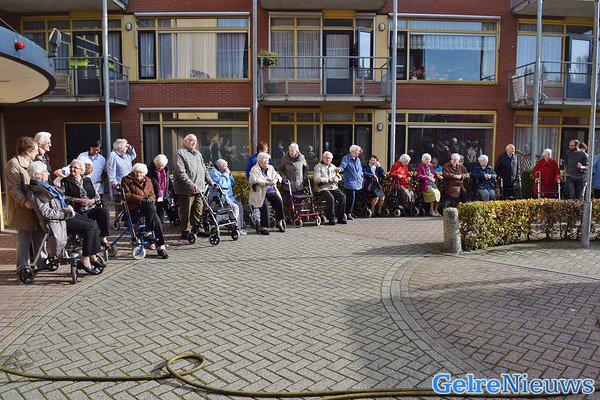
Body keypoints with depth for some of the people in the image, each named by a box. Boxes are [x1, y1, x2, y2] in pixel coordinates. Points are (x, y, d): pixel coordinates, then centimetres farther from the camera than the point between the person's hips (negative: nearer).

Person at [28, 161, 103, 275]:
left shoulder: (44, 185, 15)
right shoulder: (35, 191, -14)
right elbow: (47, 213, -20)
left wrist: (68, 207, 6)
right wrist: (66, 213, -16)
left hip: (64, 214, 9)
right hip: (56, 221, -9)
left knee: (93, 224, -6)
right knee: (90, 227, -19)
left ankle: (92, 257, -4)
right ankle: (84, 261, -12)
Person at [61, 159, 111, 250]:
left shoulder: (87, 180, 21)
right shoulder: (65, 181, 12)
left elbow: (97, 195, 15)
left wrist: (92, 200, -7)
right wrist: (77, 200, -13)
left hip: (92, 207, 3)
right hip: (78, 210, -3)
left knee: (104, 212, -27)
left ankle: (103, 238, -19)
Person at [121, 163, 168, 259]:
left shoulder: (148, 181, 22)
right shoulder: (126, 180, 9)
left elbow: (152, 195, 19)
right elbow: (127, 196, -2)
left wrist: (150, 199, -7)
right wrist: (141, 199, -15)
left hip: (148, 206, 4)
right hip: (133, 208, -4)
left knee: (152, 207, -34)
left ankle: (148, 233, -24)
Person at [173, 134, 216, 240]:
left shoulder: (198, 153, 21)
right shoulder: (181, 153, -6)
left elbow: (204, 170, 28)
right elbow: (180, 172, -17)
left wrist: (210, 181, 20)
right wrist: (190, 184, -26)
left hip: (199, 188, 7)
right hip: (186, 189, -7)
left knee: (198, 210, 10)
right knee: (186, 212, 0)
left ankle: (197, 229, 22)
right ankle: (186, 232, 9)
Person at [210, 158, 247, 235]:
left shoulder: (224, 172, 20)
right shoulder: (214, 172, -7)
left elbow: (232, 183, 21)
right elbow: (220, 183, -21)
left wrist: (230, 174, 6)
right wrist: (226, 174, -11)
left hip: (228, 196, 9)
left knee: (240, 205, -3)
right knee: (235, 207, -22)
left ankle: (240, 226, -2)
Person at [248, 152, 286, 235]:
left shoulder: (270, 168, 18)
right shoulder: (254, 169, -1)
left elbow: (277, 175, 17)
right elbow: (254, 180, -17)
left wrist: (275, 179, -9)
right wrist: (267, 182, -25)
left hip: (271, 191, 5)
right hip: (260, 192, -5)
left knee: (279, 202, -19)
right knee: (265, 206, -27)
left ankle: (279, 223, -6)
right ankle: (263, 228, -20)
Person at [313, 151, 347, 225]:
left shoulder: (333, 166, 24)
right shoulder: (318, 167, 5)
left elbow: (339, 176, 24)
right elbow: (316, 179, -9)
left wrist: (337, 178, -2)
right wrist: (328, 180, -12)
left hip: (334, 187, 5)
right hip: (323, 188, -5)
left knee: (342, 196, -19)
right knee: (331, 198, -32)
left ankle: (341, 217, -11)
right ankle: (331, 218, -21)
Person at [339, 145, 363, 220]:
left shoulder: (358, 159, 19)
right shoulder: (346, 158, -4)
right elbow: (342, 166, -17)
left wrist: (361, 179, 22)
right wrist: (340, 169, -39)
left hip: (357, 182, 8)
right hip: (350, 182, -8)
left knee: (354, 198, 10)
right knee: (351, 197, -15)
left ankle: (350, 212, 19)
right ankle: (348, 214, -9)